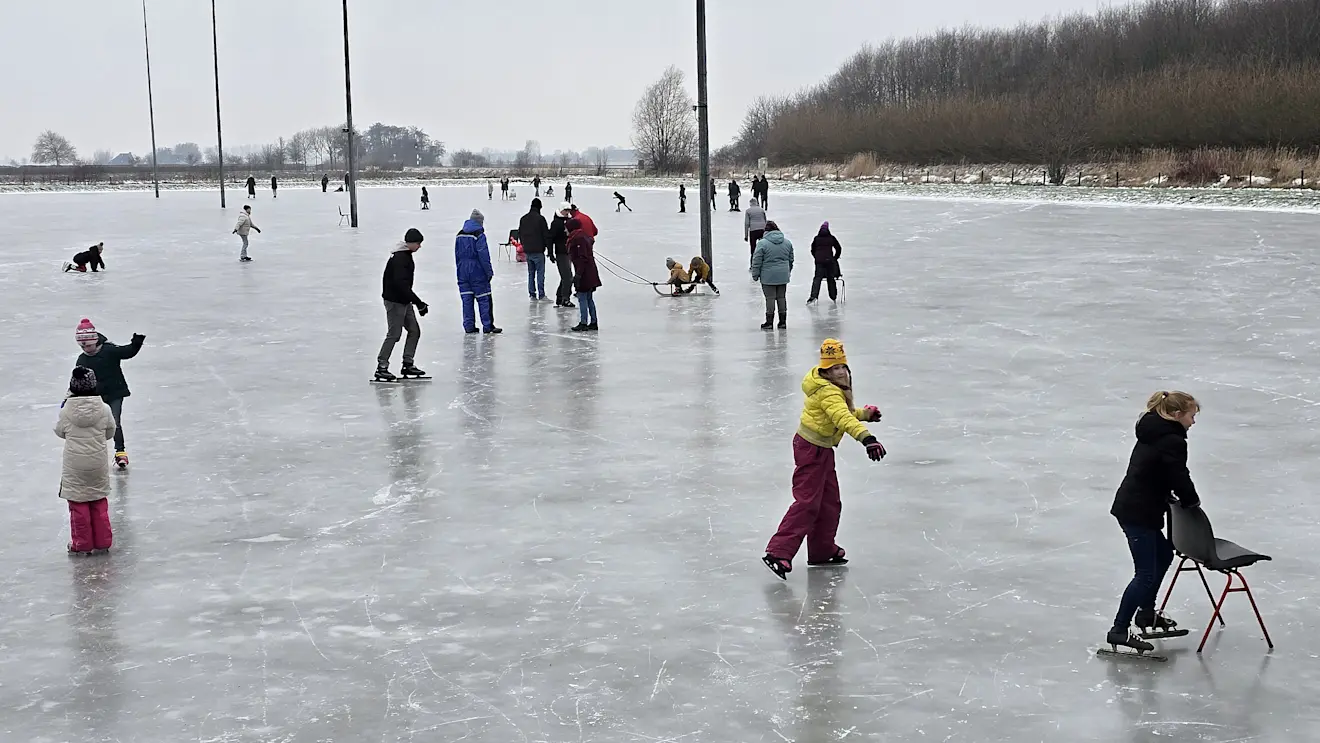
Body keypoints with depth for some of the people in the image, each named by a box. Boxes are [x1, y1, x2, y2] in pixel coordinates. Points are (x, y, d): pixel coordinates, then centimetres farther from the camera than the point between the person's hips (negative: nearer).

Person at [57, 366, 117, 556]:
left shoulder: (66, 411, -12)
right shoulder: (104, 409, -10)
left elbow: (60, 432, 5)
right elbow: (110, 433, 4)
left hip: (74, 465, -2)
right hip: (98, 463, 2)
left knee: (78, 506, 9)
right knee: (99, 504, 15)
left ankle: (82, 544, 16)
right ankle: (102, 543, 21)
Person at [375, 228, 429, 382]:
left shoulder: (406, 256, 12)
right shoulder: (400, 258, -20)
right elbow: (402, 284, -27)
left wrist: (417, 303, 20)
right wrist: (418, 303, -26)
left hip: (403, 301, 10)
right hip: (395, 301, -10)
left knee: (414, 331, 10)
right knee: (394, 334, -7)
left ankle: (408, 365, 16)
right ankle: (381, 367, -1)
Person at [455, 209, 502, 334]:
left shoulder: (460, 235, 9)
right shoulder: (479, 235, -13)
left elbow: (457, 255, 13)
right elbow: (484, 255, -16)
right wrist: (489, 272, -10)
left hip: (463, 272, 6)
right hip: (477, 272, -6)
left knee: (467, 299, 9)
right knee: (484, 299, 0)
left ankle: (469, 326, 9)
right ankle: (488, 326, 2)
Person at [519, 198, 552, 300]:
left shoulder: (523, 219, 7)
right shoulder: (540, 218, -12)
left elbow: (520, 234, 15)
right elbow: (546, 235, -10)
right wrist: (549, 247, -3)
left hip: (527, 250, 6)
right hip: (538, 250, -6)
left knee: (531, 273, 12)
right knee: (540, 273, -3)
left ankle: (532, 294, 12)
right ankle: (541, 295, -6)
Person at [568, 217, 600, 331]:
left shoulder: (578, 239, -15)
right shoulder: (586, 237, 14)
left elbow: (582, 258, -21)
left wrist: (578, 274, -22)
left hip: (584, 274, -10)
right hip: (591, 273, 10)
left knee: (582, 298, -5)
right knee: (589, 298, 15)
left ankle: (583, 323, -3)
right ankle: (593, 322, 18)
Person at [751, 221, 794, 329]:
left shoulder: (762, 243, -11)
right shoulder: (787, 242, 7)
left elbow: (757, 261, -10)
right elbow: (791, 259, 17)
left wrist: (755, 274, 0)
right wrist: (788, 271, 30)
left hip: (768, 276, -5)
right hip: (783, 276, 5)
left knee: (770, 298, 0)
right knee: (782, 297, 11)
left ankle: (769, 322, 4)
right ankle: (783, 321, 15)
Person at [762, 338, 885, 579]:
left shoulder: (838, 388, 10)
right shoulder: (828, 392, -23)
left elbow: (846, 413, 26)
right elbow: (843, 418, -40)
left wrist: (864, 413, 9)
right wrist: (866, 437, -52)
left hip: (822, 450, 10)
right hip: (811, 450, -10)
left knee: (830, 502, 15)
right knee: (807, 503, -13)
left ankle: (822, 550, 27)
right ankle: (778, 553, -15)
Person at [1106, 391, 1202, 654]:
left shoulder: (1153, 431, 12)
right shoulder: (1173, 441, -17)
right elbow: (1179, 478, -18)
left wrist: (1180, 498, 11)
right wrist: (1192, 501, 1)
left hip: (1130, 507, 10)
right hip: (1139, 514, -10)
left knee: (1163, 554, 26)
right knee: (1146, 574, -5)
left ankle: (1147, 612, 39)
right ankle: (1119, 630, -2)